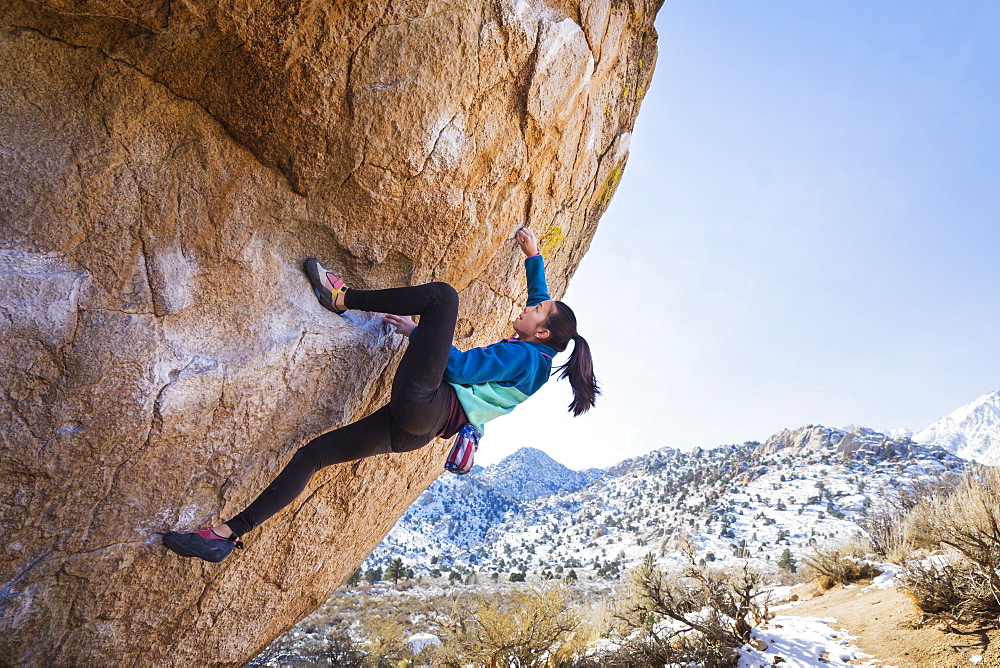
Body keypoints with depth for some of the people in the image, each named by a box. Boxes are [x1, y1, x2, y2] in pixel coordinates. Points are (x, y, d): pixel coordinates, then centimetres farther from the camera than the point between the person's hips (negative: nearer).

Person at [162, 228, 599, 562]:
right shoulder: (531, 357, 21)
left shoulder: (525, 355, -4)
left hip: (422, 401, -10)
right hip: (415, 427, 10)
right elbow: (541, 294, 36)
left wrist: (416, 330, 0)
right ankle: (228, 536, 7)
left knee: (442, 295, -10)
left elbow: (462, 366, -12)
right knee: (314, 453, 7)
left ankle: (340, 298, -1)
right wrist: (533, 257, 39)